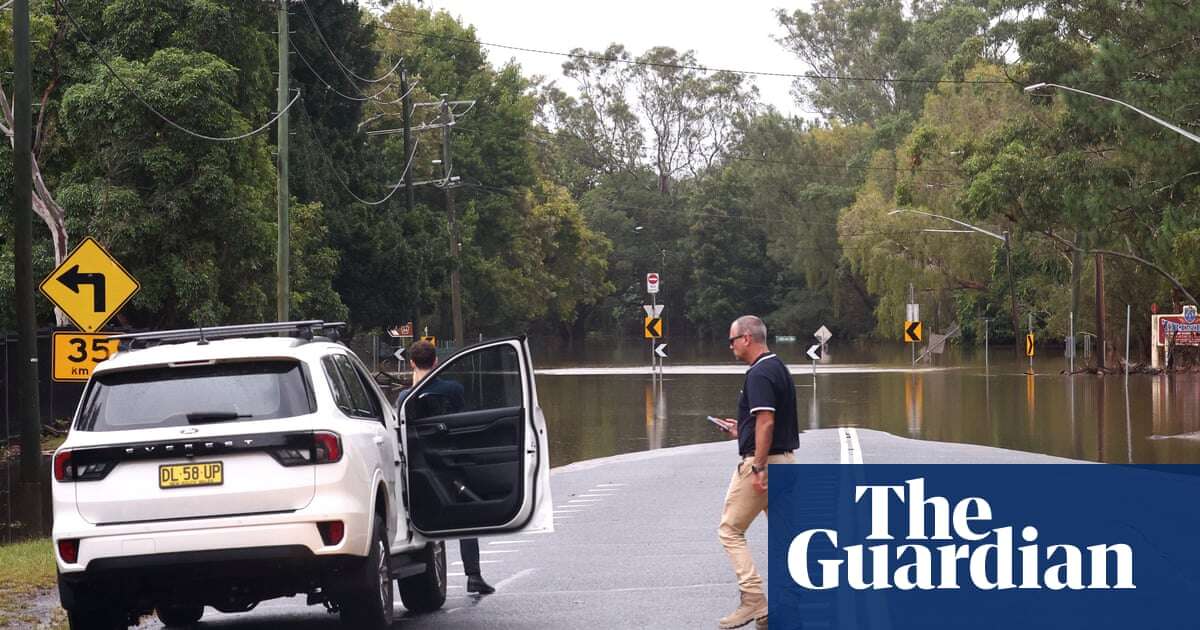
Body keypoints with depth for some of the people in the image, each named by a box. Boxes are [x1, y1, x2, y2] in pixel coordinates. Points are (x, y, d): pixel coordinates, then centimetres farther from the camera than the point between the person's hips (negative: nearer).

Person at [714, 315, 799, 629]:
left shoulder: (759, 374, -17)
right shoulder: (779, 369, 14)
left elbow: (766, 421, -25)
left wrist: (758, 468, -25)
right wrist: (742, 429, 23)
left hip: (762, 461, -10)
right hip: (784, 459, 10)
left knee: (730, 529, 0)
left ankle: (754, 600, -6)